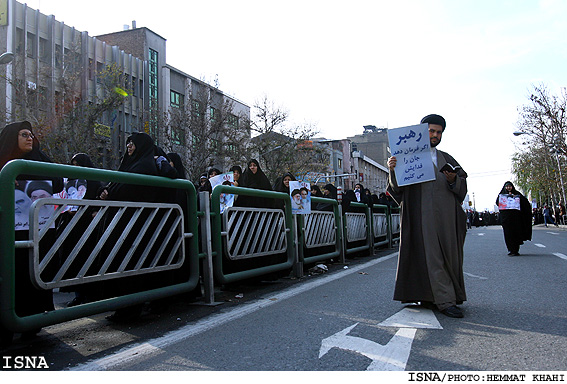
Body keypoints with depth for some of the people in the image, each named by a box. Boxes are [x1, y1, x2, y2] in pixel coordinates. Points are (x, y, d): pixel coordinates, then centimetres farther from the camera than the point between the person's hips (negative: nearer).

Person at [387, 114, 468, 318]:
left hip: (446, 214, 5)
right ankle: (444, 301, -5)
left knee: (448, 254, 5)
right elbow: (397, 187, -3)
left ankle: (428, 296, 16)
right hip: (423, 214, -5)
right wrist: (393, 170, -22)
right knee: (431, 255, -8)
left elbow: (462, 188, 13)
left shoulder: (446, 159, 20)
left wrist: (453, 180, -9)